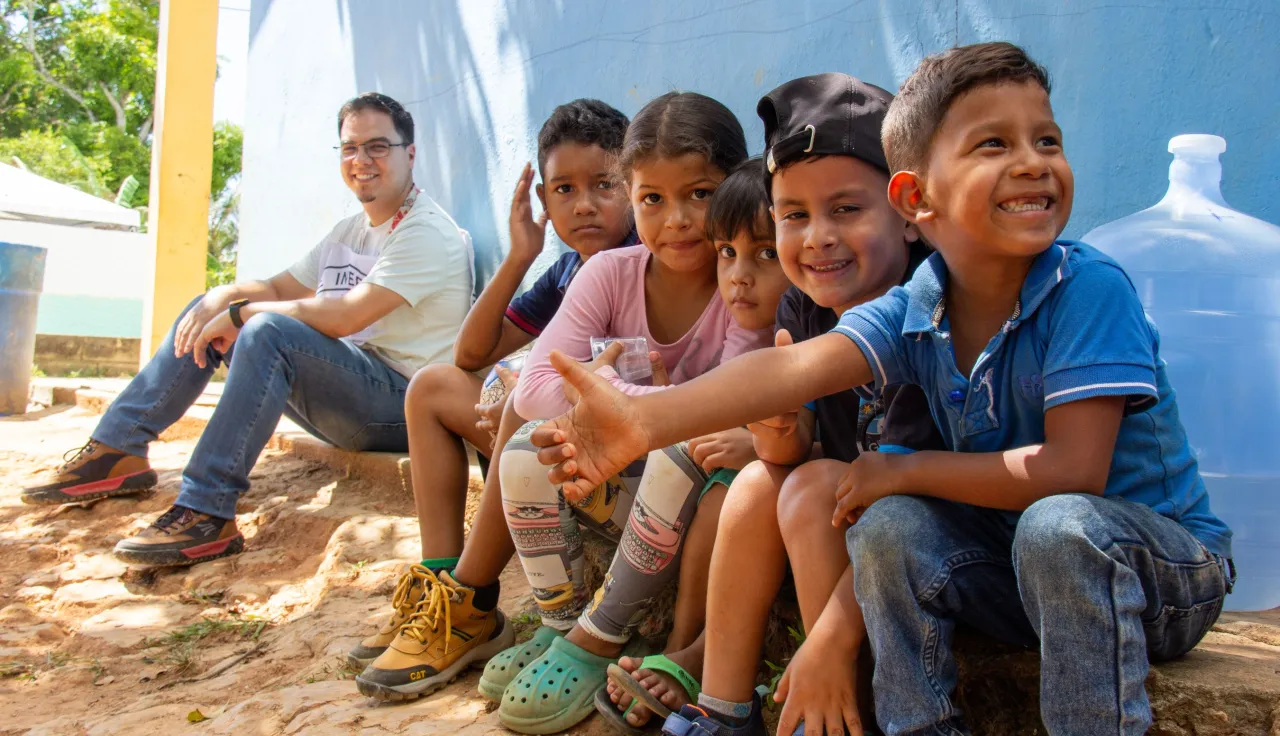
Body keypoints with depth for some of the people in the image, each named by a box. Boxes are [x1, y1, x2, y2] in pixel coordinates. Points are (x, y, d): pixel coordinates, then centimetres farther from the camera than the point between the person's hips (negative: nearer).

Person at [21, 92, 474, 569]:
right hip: (347, 395, 9)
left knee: (269, 330, -32)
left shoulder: (428, 233, -12)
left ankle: (206, 515, -31)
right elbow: (281, 288, 19)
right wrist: (227, 296, -3)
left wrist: (242, 314, -14)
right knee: (209, 309, 9)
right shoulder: (349, 232, 18)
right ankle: (116, 452, 6)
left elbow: (347, 316, -23)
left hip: (401, 405, -9)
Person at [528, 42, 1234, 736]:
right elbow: (795, 367, -27)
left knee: (1057, 524, -34)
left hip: (1166, 561, -4)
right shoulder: (912, 310, -11)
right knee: (890, 523, -18)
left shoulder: (1090, 288, -23)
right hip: (1018, 572, 4)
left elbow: (1072, 470, -28)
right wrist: (642, 420, -43)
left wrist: (904, 470, -20)